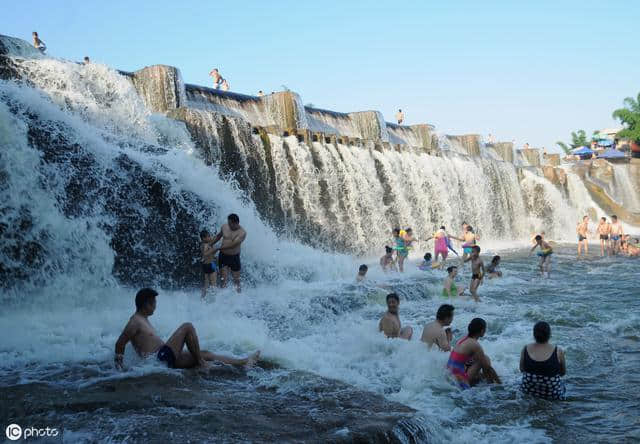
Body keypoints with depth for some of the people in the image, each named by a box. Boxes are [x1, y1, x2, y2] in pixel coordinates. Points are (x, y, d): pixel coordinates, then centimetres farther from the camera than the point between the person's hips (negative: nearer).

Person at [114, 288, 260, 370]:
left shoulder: (144, 320, 21)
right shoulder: (135, 321, -10)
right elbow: (120, 344, -14)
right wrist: (119, 367, -16)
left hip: (166, 359, 10)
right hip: (160, 358, -10)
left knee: (205, 354, 9)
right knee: (187, 327, -14)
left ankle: (243, 362, 13)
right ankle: (199, 360, -6)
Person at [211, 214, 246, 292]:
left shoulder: (242, 233, -16)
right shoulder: (224, 227, -2)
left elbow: (233, 245, -24)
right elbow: (218, 236, 19)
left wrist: (218, 248, -24)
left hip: (234, 257, -2)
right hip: (223, 256, 2)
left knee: (236, 279, 8)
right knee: (224, 279, -5)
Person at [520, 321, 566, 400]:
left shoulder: (525, 350, -14)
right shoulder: (558, 352, -19)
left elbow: (522, 369, 2)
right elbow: (563, 372, -3)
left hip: (528, 391, 2)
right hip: (552, 395, -1)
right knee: (561, 382, 32)